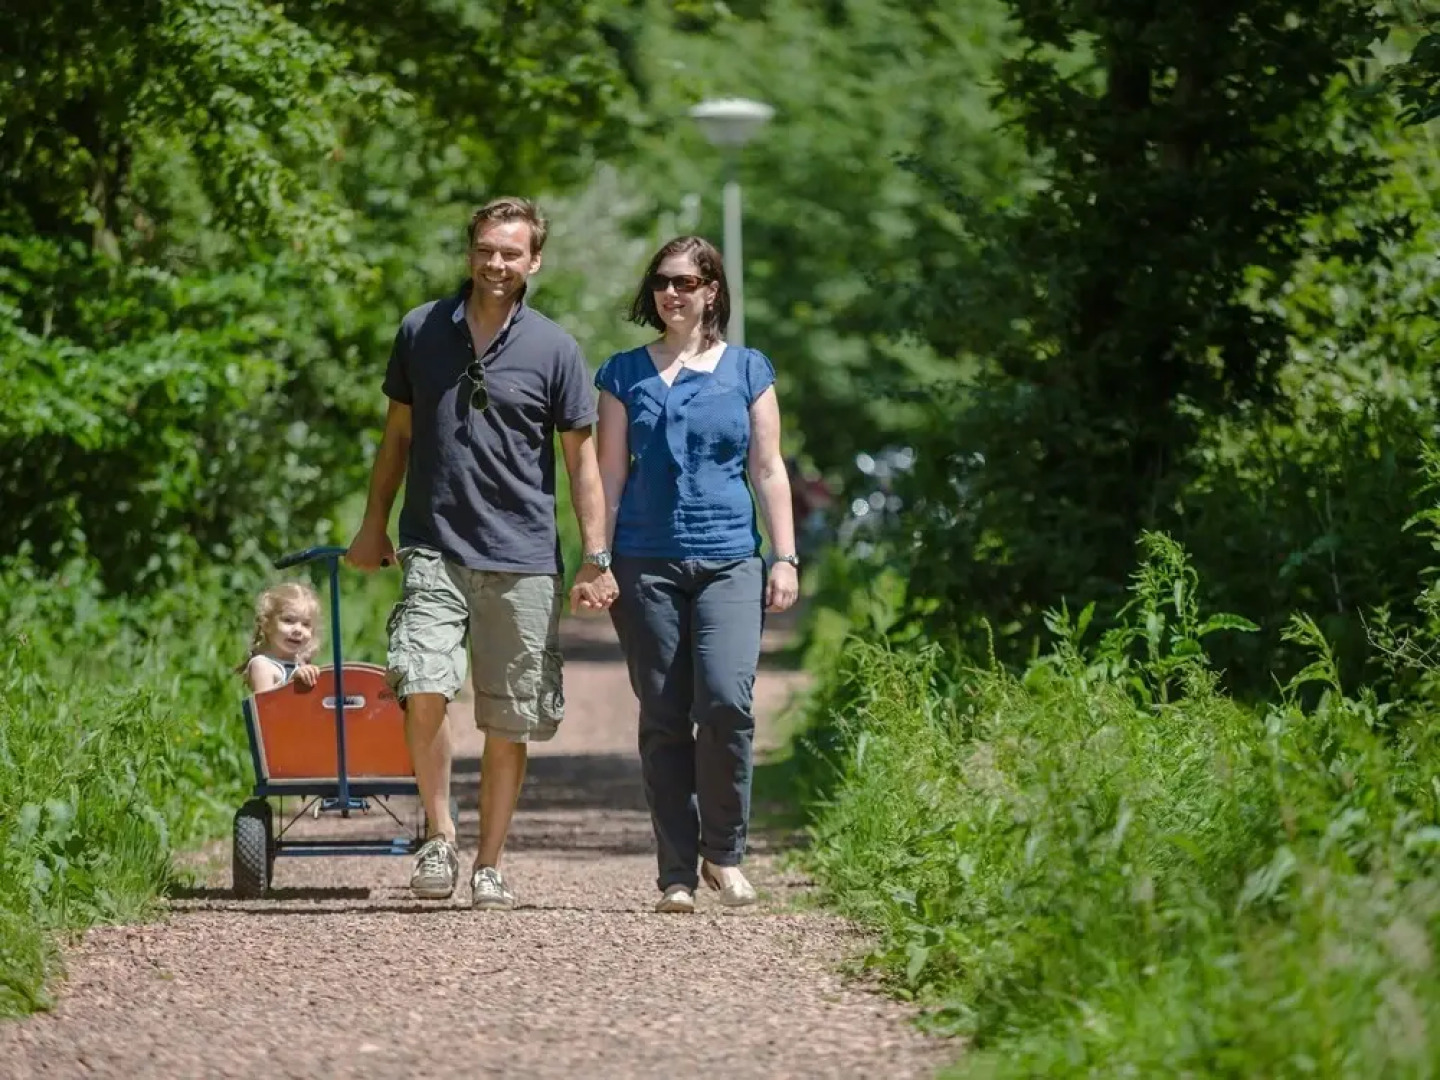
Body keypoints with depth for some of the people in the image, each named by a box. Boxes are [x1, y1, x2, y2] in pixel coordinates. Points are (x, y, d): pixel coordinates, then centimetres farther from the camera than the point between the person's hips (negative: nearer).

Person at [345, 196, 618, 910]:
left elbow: (580, 457, 4)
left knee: (509, 724, 3)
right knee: (422, 689, -20)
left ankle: (489, 866, 14)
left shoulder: (553, 350, 1)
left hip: (523, 560, 0)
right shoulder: (421, 332, 6)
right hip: (434, 549, 0)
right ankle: (439, 836, -4)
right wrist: (374, 525, 15)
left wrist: (597, 559, -2)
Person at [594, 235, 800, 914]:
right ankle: (677, 874, 4)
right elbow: (609, 473, 9)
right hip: (648, 563, 1)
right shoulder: (625, 374, 9)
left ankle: (724, 852, -1)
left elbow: (768, 470, 10)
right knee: (663, 718, 0)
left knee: (726, 701, -17)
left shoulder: (746, 369, 10)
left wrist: (785, 558, 3)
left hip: (729, 561, -1)